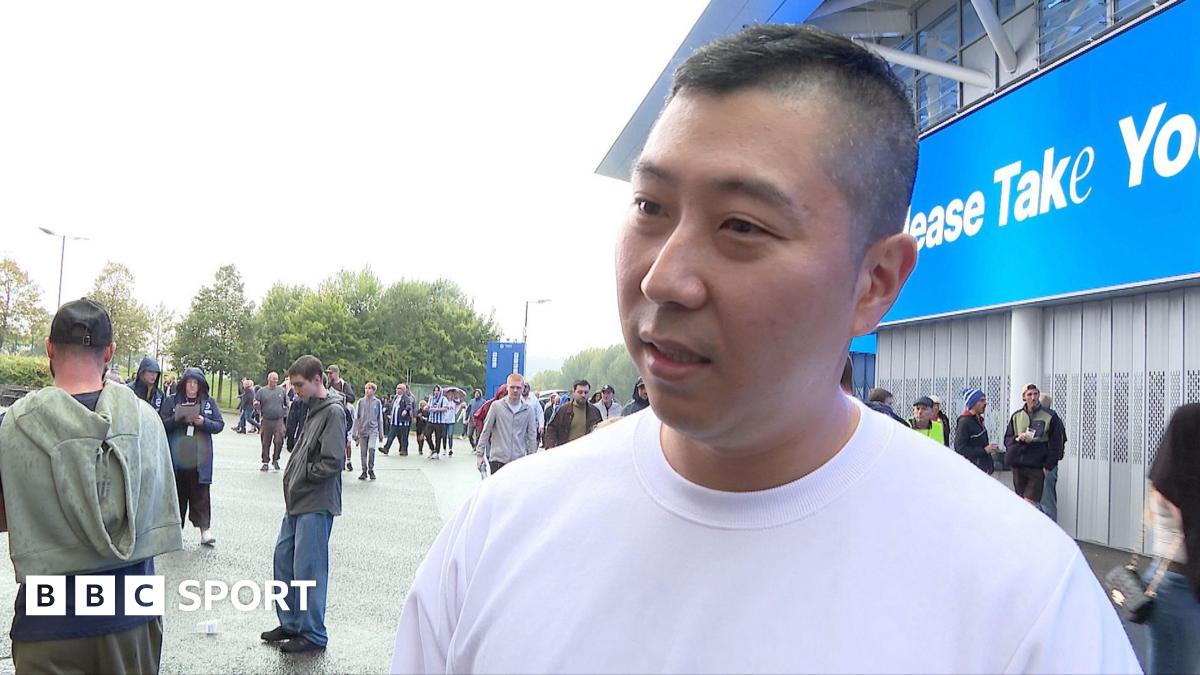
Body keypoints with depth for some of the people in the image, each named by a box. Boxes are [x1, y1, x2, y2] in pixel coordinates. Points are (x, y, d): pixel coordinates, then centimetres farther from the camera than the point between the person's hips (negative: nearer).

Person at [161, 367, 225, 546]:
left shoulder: (209, 403, 7)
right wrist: (176, 419, -17)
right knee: (177, 493, 8)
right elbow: (162, 424, 1)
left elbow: (219, 425, 4)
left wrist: (204, 422, -13)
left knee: (201, 494, -2)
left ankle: (205, 530, -2)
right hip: (176, 456, 1)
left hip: (199, 458, 0)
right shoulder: (172, 401, 6)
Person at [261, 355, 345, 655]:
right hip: (298, 501, 9)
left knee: (308, 568, -3)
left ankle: (313, 634, 8)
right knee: (283, 559, 15)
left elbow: (332, 462, -20)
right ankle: (290, 622, 27)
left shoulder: (333, 412, -15)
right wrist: (292, 478, 8)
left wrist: (301, 475, -10)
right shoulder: (313, 410, 13)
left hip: (316, 506, -9)